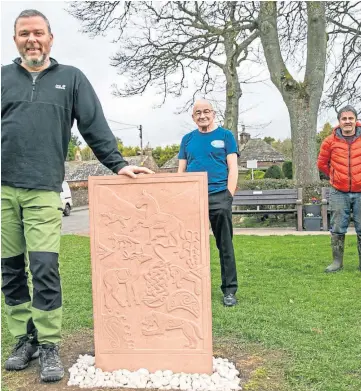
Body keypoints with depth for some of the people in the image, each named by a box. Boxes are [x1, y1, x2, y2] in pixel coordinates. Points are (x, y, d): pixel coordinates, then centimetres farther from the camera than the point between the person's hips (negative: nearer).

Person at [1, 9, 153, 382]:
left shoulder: (71, 78, 9)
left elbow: (95, 127, 6)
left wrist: (118, 165, -3)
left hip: (43, 190, -2)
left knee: (45, 269, -7)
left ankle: (48, 346, 6)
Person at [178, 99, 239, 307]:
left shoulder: (225, 135, 5)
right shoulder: (188, 139, 14)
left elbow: (233, 168, 0)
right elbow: (181, 170, 14)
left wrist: (229, 195, -9)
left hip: (219, 197, -3)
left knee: (225, 245, 1)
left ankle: (229, 290, 9)